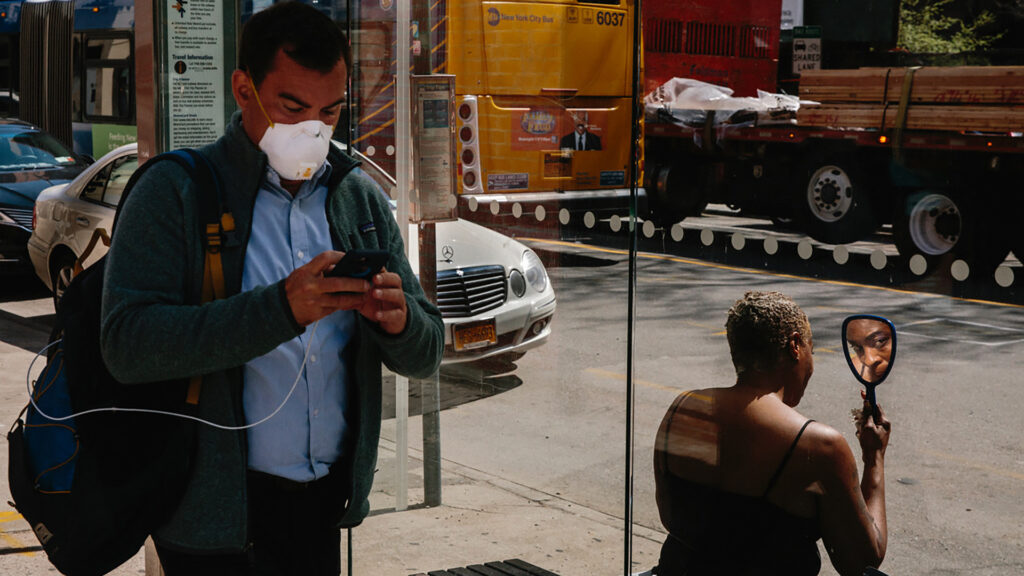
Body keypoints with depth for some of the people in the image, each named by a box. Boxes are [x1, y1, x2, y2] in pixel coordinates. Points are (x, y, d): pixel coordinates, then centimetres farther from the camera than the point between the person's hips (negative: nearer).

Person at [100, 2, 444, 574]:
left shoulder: (362, 198, 8)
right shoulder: (175, 192, -7)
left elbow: (426, 355, 8)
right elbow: (126, 344, -20)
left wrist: (399, 320, -16)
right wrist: (280, 309, -30)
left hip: (327, 505, 5)